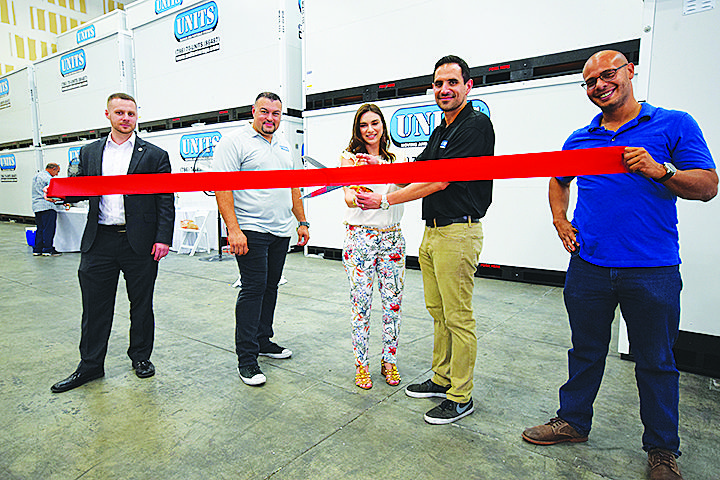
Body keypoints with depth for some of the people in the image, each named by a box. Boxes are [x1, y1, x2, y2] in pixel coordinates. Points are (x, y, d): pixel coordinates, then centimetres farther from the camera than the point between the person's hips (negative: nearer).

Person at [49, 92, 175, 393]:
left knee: (141, 305, 9)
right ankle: (90, 365, 25)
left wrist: (163, 238, -11)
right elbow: (79, 190, 15)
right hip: (99, 242, 3)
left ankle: (141, 357, 27)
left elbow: (166, 201, -3)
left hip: (139, 243, -2)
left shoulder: (155, 155, 2)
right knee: (95, 307, 9)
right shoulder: (89, 153, 13)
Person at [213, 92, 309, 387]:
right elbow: (222, 187, -13)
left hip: (281, 232, 7)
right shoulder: (235, 142, -5)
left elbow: (292, 187, 22)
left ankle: (263, 340, 28)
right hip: (251, 231, -7)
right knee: (253, 289, -7)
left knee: (270, 286, 13)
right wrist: (233, 230, -22)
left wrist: (302, 221, 16)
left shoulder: (283, 145, 18)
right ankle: (246, 359, 2)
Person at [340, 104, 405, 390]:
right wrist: (355, 197, -37)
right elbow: (348, 196, -12)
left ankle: (389, 361, 22)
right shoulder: (350, 157, 3)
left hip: (392, 238, 3)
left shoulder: (395, 159, 12)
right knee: (361, 303, 0)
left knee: (393, 301, 6)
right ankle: (361, 364, 15)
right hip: (360, 236, -3)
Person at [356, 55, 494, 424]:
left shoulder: (476, 125, -12)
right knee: (438, 312, 16)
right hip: (431, 232, 9)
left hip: (458, 233, -9)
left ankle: (460, 397, 13)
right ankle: (441, 379, 31)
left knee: (458, 318, -1)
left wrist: (385, 200, -14)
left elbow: (438, 181, -18)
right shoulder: (440, 131, 19)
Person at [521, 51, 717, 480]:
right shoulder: (580, 139, 11)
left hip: (652, 271, -2)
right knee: (586, 352, 15)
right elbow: (559, 180, 27)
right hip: (589, 265, 3)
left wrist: (660, 171, -21)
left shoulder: (674, 124, 1)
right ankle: (573, 421, 33)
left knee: (657, 363, 10)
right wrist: (560, 220, 12)